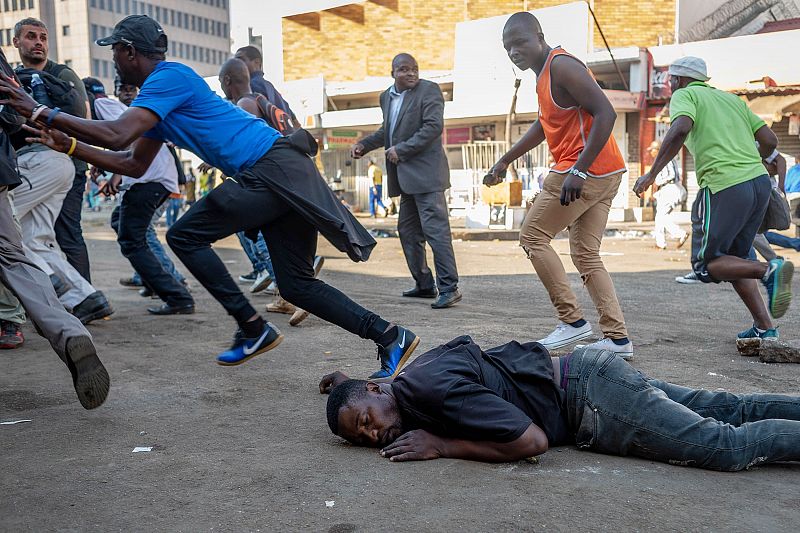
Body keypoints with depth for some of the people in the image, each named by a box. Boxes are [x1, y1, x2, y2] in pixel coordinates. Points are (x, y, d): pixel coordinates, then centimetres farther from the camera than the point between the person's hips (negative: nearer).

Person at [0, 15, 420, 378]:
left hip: (272, 167, -10)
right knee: (297, 286, 7)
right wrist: (69, 145, 20)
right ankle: (389, 337, 6)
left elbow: (115, 135, -18)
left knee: (184, 236, -4)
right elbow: (134, 164, 26)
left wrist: (42, 113, -9)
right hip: (278, 176, 10)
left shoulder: (168, 77, -6)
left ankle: (253, 328, -1)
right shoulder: (160, 93, 24)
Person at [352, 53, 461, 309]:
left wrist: (401, 150, -18)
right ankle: (424, 284, 24)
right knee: (408, 231, 13)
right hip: (406, 177, 9)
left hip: (426, 172, -9)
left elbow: (434, 126, -17)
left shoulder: (429, 90, -6)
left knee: (435, 229, -12)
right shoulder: (386, 97, 16)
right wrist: (364, 144, 13)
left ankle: (449, 288, -8)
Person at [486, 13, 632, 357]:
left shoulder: (561, 65, -12)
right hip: (606, 175, 10)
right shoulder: (544, 73, 18)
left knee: (532, 237, -1)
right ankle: (618, 338, 9)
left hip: (584, 171, -10)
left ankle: (573, 322, -1)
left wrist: (578, 171, -27)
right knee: (586, 257, 10)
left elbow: (605, 113, -22)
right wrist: (505, 160, 32)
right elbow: (544, 125, 31)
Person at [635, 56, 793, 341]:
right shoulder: (732, 98, 24)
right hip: (760, 182, 7)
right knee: (734, 258, 18)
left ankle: (770, 270, -19)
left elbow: (680, 129, -17)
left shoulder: (684, 95, 6)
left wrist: (651, 174, -14)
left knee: (706, 265, 2)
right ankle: (764, 326, 11)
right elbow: (770, 140, 17)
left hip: (724, 187, -7)